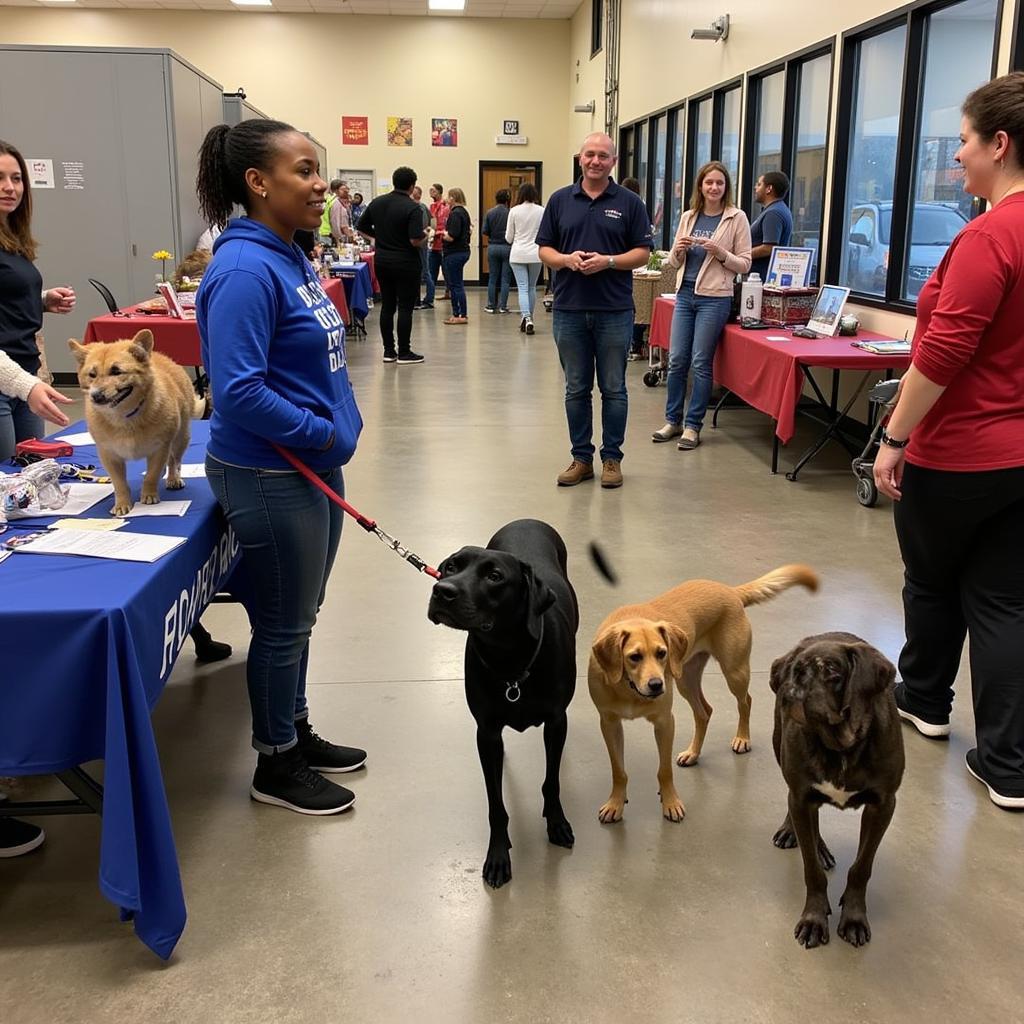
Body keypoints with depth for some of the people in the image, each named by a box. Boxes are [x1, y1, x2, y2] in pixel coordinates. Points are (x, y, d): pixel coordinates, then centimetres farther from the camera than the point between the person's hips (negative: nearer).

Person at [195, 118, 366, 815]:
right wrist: (322, 431, -17)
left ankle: (297, 734, 39)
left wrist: (337, 427, 7)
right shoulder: (245, 270, -22)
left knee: (298, 617, 21)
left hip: (314, 467, 9)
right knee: (284, 625, 6)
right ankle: (276, 766, 26)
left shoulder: (289, 256, 8)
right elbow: (239, 391, -27)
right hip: (272, 477, -9)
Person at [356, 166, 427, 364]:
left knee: (387, 305, 10)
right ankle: (404, 353, 4)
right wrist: (425, 236, -1)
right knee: (405, 307, 0)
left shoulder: (376, 203, 4)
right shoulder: (412, 208, -15)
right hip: (405, 262, -6)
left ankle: (389, 351, 14)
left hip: (381, 260, 6)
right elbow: (416, 240, -21)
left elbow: (361, 228, 11)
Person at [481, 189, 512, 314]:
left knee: (492, 278, 10)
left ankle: (491, 305, 13)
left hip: (493, 247, 2)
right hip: (507, 247, -2)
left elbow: (484, 231, -4)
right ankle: (502, 306, 4)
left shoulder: (489, 213, -3)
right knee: (505, 279, 4)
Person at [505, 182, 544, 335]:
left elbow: (508, 238, 1)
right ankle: (529, 318, 23)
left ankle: (526, 317, -20)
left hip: (518, 254, -1)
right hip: (535, 254, 1)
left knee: (523, 288, -2)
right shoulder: (542, 211, -3)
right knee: (532, 287, 15)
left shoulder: (514, 211, -5)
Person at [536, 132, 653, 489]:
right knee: (576, 389, 8)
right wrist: (566, 259, -12)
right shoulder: (560, 200, 8)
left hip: (615, 311, -2)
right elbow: (544, 249, 8)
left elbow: (643, 253, 1)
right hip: (569, 309, 2)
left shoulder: (630, 203, 3)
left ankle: (612, 458, 15)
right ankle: (581, 458, 18)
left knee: (613, 389, 5)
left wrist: (608, 261, -15)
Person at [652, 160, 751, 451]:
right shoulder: (688, 217, 11)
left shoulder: (737, 218, -1)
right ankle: (672, 420, 18)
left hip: (714, 297, -4)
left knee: (700, 362, -3)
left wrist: (720, 253, -17)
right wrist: (678, 250, -5)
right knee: (676, 359, 5)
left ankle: (693, 426, 7)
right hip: (685, 294, 4)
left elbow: (744, 264, -2)